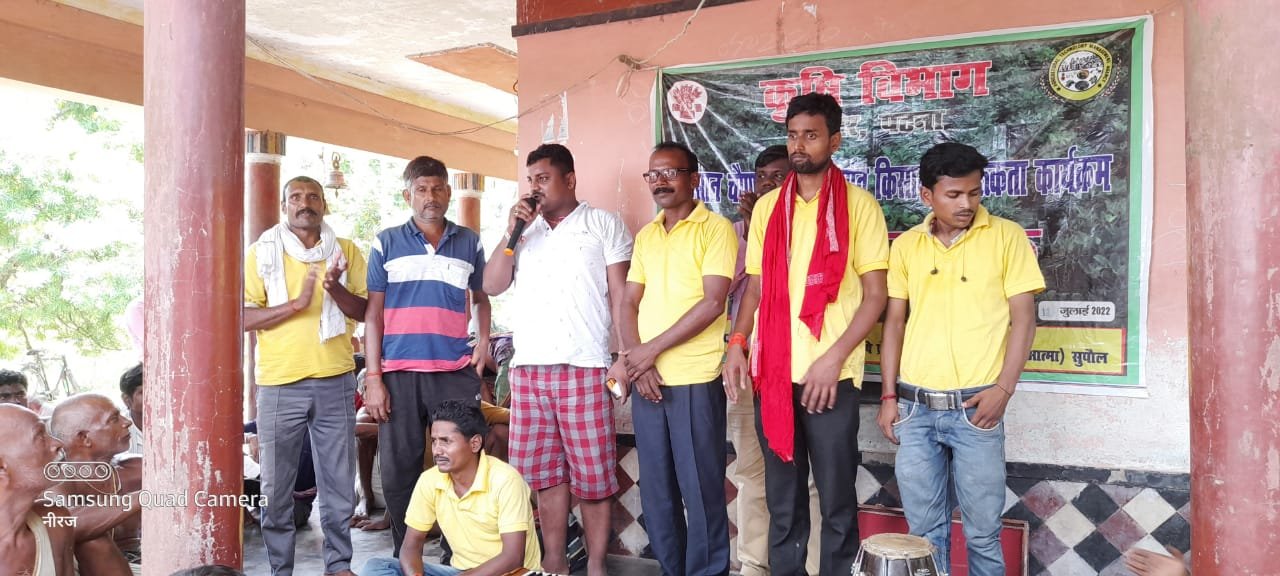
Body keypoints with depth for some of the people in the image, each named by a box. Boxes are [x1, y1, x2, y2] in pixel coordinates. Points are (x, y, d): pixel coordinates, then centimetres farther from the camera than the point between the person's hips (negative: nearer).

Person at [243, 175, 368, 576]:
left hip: (336, 382, 1)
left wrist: (335, 289, -15)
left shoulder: (346, 251, 8)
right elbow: (243, 317, -4)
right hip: (280, 385, -1)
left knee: (339, 481, 7)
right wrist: (296, 303, -17)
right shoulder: (262, 252, 3)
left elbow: (365, 312, 4)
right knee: (277, 486, 5)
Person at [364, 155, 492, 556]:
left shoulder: (469, 242, 10)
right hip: (398, 373, -1)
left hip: (456, 373, 1)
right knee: (399, 474, 4)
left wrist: (484, 340, 5)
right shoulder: (387, 243, 6)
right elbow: (373, 313, 4)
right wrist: (373, 378, -3)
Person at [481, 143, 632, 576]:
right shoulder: (524, 229, 19)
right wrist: (511, 233, 1)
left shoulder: (604, 224, 6)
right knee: (545, 474, 8)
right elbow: (492, 286, 11)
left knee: (593, 476, 0)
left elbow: (619, 295, 1)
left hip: (584, 367, -4)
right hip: (528, 368, 4)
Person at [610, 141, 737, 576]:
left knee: (700, 489, 1)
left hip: (695, 379, -6)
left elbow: (713, 302, -13)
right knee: (655, 488, 12)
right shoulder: (645, 236, 15)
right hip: (647, 380, 6)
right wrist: (635, 361, -6)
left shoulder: (715, 228, -4)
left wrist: (651, 349, -13)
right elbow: (629, 302, 11)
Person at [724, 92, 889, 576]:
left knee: (837, 499, 6)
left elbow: (875, 294, -4)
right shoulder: (767, 207, 11)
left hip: (831, 376, -3)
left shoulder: (858, 205, -2)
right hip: (773, 373, 4)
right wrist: (737, 344, 0)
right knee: (782, 498, 13)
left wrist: (833, 358, -14)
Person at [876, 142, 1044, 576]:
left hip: (975, 408, -2)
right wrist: (889, 396, 5)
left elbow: (1023, 318, -2)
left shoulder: (1006, 236, 0)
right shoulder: (906, 245, 8)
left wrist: (1002, 389, -12)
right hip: (915, 407, 3)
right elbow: (895, 321, 10)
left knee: (982, 531, 5)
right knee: (924, 528, 10)